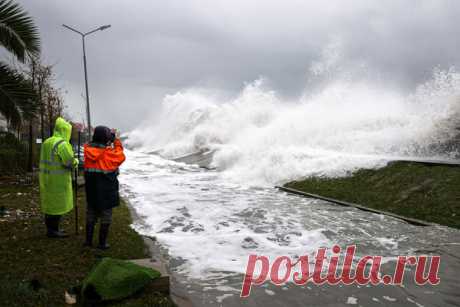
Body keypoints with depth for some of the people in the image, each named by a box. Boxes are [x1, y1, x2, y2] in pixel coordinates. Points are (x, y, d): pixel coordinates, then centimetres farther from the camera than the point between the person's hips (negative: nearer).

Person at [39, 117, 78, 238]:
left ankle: (50, 228, 25)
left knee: (50, 203, 16)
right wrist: (76, 161, -1)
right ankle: (52, 230, 5)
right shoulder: (62, 143, -17)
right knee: (58, 204, -1)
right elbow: (70, 162, -23)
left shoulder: (47, 142, 13)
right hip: (58, 179, -9)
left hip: (47, 177, 9)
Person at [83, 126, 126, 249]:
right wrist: (116, 141, 4)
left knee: (91, 215, 19)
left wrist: (109, 143, 5)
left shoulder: (88, 149, -6)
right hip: (106, 191, -5)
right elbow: (120, 157, -3)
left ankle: (88, 240, 27)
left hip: (91, 190, 5)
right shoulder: (109, 153, -20)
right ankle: (102, 243, 14)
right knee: (106, 217, 9)